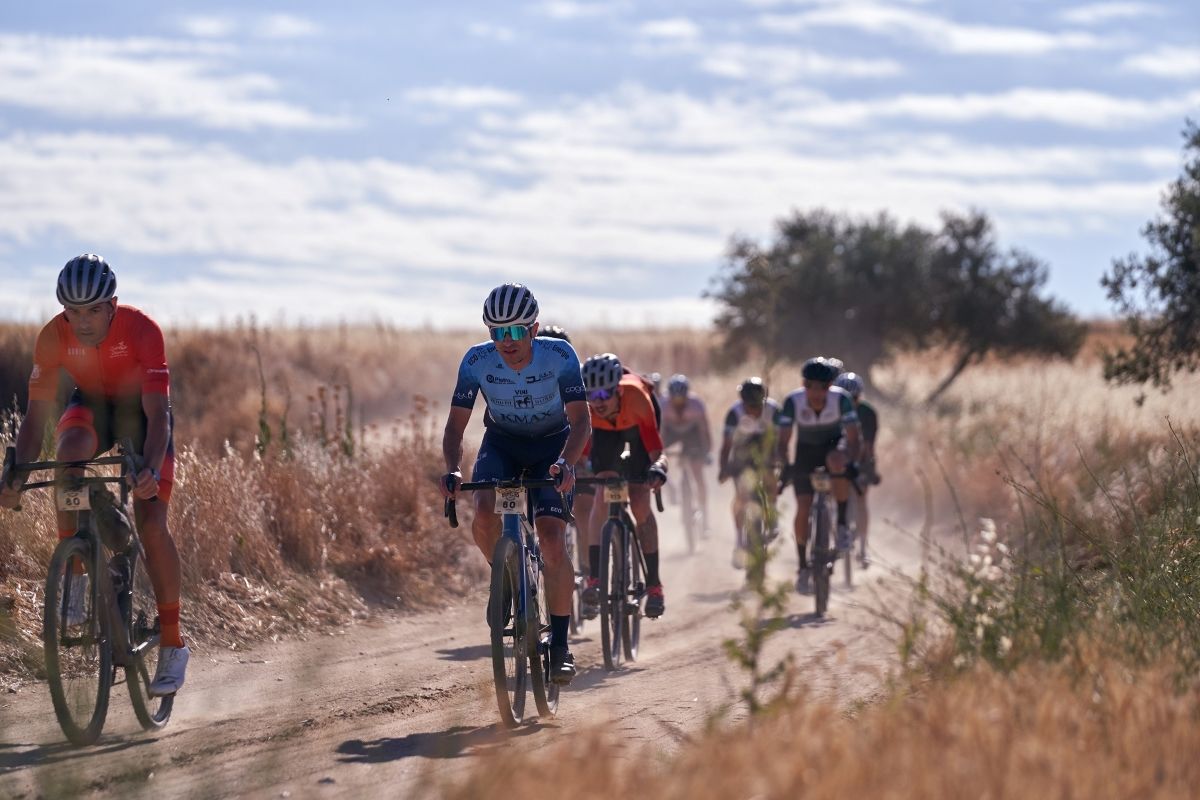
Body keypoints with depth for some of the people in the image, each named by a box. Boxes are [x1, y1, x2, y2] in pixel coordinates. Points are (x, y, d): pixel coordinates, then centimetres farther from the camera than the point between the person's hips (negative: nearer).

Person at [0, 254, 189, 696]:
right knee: (70, 450, -35)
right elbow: (37, 414, -21)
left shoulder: (141, 330, -33)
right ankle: (73, 571, -19)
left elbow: (158, 414, -37)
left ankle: (173, 644, -4)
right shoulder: (53, 337, -25)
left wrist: (150, 471, -54)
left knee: (151, 522, -15)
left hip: (141, 410, -2)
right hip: (92, 406, 2)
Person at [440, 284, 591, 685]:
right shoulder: (477, 361, -23)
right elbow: (456, 425, -19)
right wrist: (452, 470, -38)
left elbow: (580, 419, -28)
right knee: (484, 515, -29)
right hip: (501, 444, 2)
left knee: (552, 542, -18)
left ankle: (560, 644, -7)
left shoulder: (560, 357, -27)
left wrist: (565, 462, -47)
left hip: (551, 445, -2)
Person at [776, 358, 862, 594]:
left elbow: (854, 437, -30)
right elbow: (783, 441, -26)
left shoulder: (841, 399, -27)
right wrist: (784, 467, -42)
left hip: (833, 445, -1)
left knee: (836, 460, -39)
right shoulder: (793, 402, -26)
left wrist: (848, 458, -48)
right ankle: (803, 567, 5)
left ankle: (842, 523, -23)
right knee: (803, 507, -11)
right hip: (806, 449, 1)